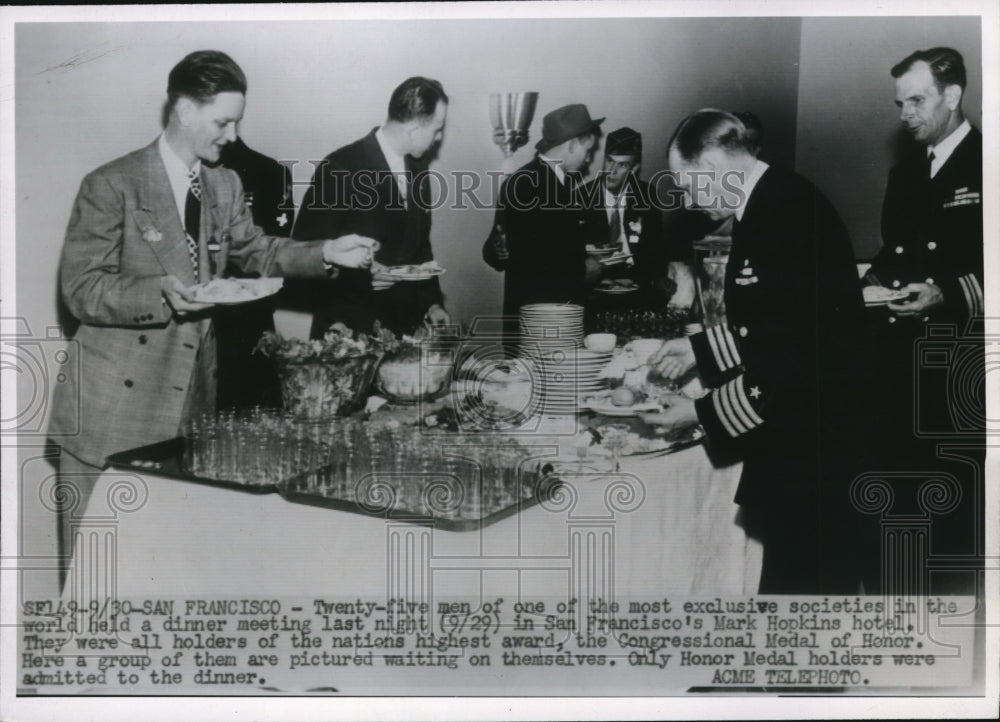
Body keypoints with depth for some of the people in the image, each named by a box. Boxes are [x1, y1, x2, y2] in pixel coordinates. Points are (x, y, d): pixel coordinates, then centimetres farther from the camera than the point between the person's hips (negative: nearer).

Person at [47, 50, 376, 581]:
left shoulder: (224, 186, 12)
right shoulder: (111, 185, -9)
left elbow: (258, 252, 17)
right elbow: (81, 289, -11)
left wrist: (325, 254, 1)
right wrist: (161, 293, -27)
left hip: (190, 400, 6)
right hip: (115, 406, -5)